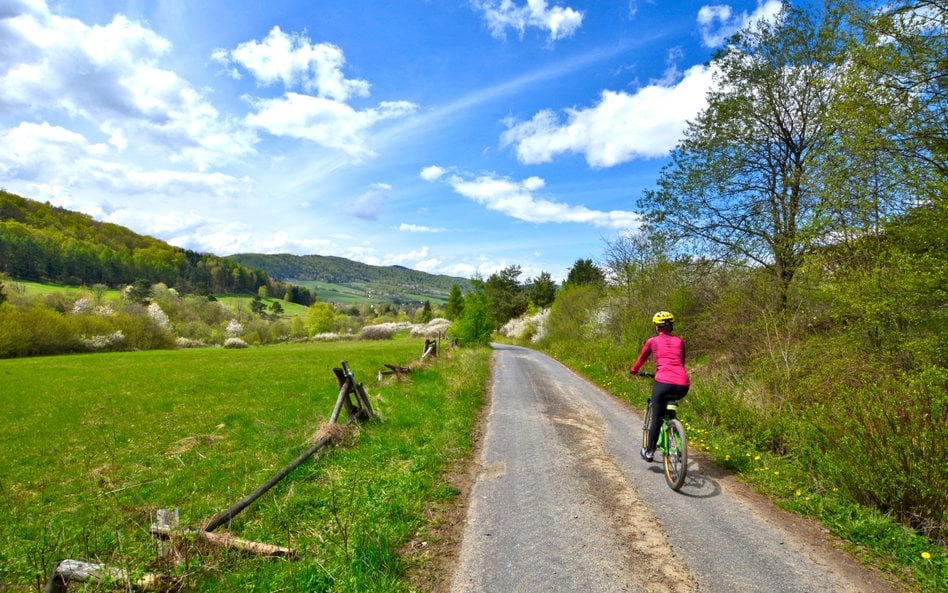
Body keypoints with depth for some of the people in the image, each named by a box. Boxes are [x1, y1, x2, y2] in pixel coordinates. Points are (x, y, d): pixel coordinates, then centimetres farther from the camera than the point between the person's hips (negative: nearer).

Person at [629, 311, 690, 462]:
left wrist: (634, 370, 45)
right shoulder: (680, 341, 18)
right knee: (670, 407, 34)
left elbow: (641, 359, 25)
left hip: (664, 383, -4)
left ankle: (649, 451, 17)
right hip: (683, 386, 4)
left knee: (656, 419, 10)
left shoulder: (652, 341, 11)